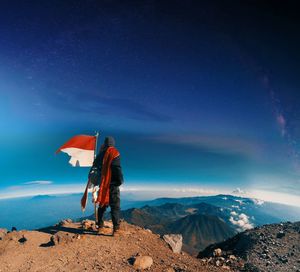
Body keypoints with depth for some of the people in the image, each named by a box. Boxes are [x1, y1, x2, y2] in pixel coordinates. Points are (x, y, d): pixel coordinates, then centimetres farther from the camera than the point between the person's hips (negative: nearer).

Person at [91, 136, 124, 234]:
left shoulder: (101, 154, 10)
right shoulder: (114, 153, -9)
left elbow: (95, 166, 16)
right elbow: (117, 168, -15)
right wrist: (121, 180, -6)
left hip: (103, 183, 6)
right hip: (113, 183, -6)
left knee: (102, 204, 16)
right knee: (115, 206, -2)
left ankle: (100, 226, 21)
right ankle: (116, 228, -4)